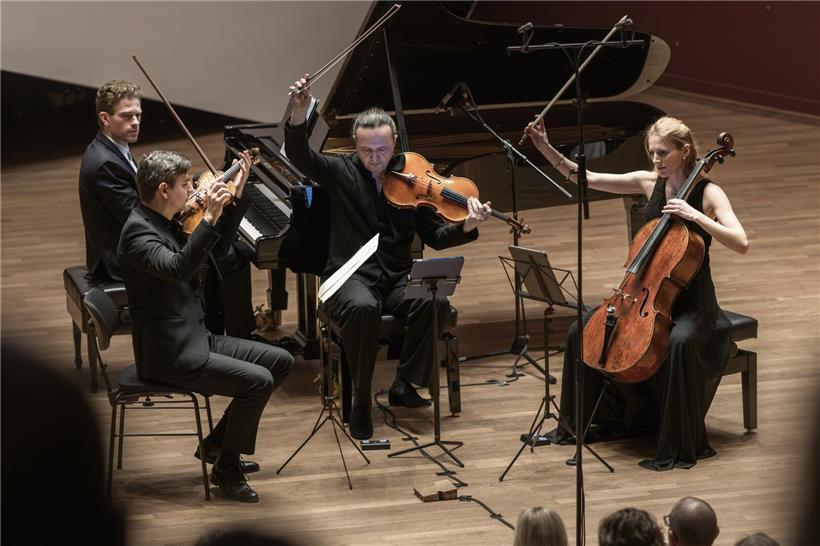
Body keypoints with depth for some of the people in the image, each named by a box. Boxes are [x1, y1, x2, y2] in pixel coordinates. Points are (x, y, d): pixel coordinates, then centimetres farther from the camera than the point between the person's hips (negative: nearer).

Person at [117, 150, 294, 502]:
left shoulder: (165, 224, 11)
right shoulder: (138, 232, -19)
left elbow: (218, 248, 20)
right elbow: (177, 268, -38)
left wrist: (236, 196, 11)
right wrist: (209, 218, -41)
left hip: (195, 338, 10)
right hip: (169, 354, -10)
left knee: (280, 361, 10)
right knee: (257, 380, -22)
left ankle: (217, 445, 17)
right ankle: (226, 469, -5)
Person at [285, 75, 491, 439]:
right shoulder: (341, 172, 2)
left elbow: (435, 238, 3)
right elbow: (298, 154, -14)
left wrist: (466, 227, -17)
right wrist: (299, 114, -32)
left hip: (397, 279, 2)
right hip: (350, 277, -2)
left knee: (435, 301, -29)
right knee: (362, 307, -37)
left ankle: (404, 385, -11)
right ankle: (360, 403, -22)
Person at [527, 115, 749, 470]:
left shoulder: (707, 193, -11)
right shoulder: (649, 183, 3)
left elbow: (741, 244, -24)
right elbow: (586, 178, 4)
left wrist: (695, 215, -30)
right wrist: (545, 148, -6)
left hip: (691, 303, -6)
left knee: (680, 342, -37)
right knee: (582, 331, -6)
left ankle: (683, 446, -26)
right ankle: (609, 418, 15)